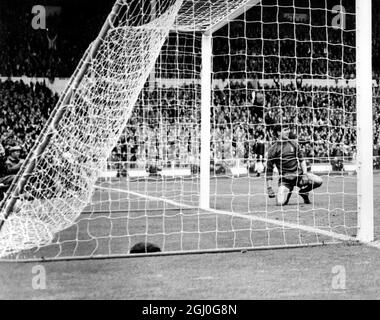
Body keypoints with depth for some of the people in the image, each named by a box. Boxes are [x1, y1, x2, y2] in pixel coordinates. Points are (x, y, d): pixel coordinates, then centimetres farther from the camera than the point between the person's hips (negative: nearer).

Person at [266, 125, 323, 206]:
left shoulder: (293, 143, 8)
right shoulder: (273, 148, -4)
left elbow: (302, 160, 14)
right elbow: (269, 169, -3)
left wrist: (305, 174, -3)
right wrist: (269, 188, -7)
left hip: (298, 174, 3)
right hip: (285, 179, -3)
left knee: (318, 181, -20)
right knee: (280, 202, -22)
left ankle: (303, 192, 11)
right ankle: (287, 192, 16)